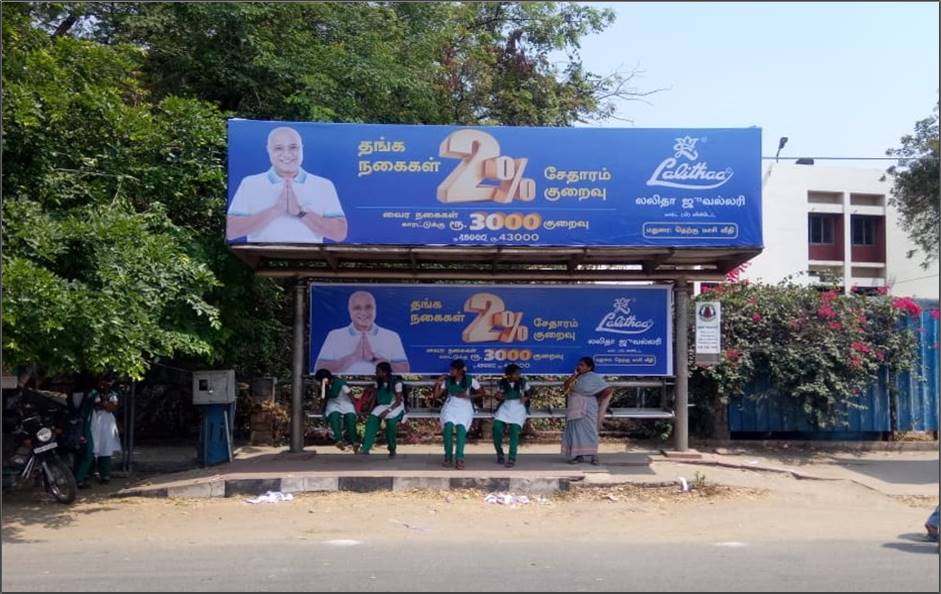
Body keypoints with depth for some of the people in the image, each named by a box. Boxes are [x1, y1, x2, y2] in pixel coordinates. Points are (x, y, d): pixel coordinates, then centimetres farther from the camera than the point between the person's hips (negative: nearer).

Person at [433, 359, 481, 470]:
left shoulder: (470, 380, -4)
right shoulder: (447, 380, 2)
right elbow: (436, 396, 5)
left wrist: (468, 396, -8)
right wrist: (438, 384, -9)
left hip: (465, 407, -1)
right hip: (450, 406, 1)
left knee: (461, 427, -31)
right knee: (448, 425, -30)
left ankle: (459, 458, -29)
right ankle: (448, 457, -19)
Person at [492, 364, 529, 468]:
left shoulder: (522, 381, 3)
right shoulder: (502, 383, 3)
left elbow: (529, 394, 12)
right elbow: (499, 397, 11)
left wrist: (526, 398, -10)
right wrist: (499, 396, -12)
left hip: (518, 408, -1)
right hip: (505, 407, 1)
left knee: (514, 429, -25)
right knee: (497, 427, -22)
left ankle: (512, 458, -18)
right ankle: (500, 454, 2)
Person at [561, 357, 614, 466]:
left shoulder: (594, 377, -5)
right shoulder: (577, 378, 14)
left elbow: (608, 390, -9)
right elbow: (566, 386, 0)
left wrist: (597, 399, -2)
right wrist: (575, 375, -5)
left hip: (587, 410, -6)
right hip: (575, 409, 6)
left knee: (589, 431, -4)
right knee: (577, 431, 2)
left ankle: (594, 455, 3)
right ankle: (579, 455, 6)